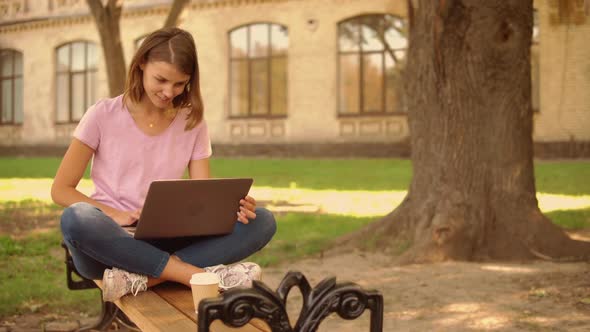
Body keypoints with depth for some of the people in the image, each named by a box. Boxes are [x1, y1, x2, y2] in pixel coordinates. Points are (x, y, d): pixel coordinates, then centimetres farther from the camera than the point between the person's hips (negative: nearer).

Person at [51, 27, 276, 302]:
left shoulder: (192, 123, 8)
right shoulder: (104, 115, 0)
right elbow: (60, 190, -2)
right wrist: (113, 214, -20)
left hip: (164, 243, 3)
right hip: (110, 240, -3)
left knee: (262, 221, -18)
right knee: (76, 219, -38)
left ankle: (141, 278, -32)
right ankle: (202, 274, -33)